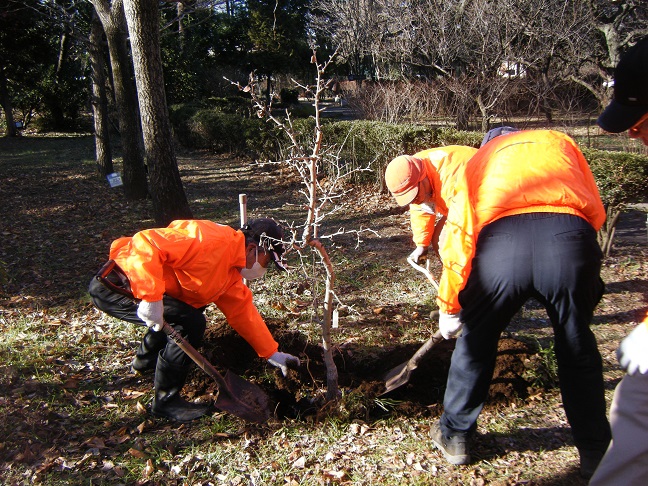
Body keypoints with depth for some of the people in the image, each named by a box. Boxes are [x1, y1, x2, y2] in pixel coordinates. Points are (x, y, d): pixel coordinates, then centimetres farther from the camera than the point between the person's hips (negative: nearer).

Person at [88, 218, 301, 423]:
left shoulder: (230, 271, 8)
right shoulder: (213, 241, -24)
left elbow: (242, 310, 14)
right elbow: (146, 242, -32)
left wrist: (272, 353, 14)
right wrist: (151, 297, -36)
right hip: (114, 283, -10)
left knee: (193, 306, 27)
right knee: (190, 324, -21)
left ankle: (146, 359, 39)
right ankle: (166, 401, -4)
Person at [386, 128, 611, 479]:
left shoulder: (477, 160, 32)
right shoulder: (557, 141, 34)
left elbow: (457, 236, 23)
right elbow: (595, 211, 25)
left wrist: (448, 306, 30)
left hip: (500, 243, 0)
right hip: (571, 237, 1)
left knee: (475, 342, 20)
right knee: (578, 351, 20)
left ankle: (454, 436, 36)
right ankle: (596, 454, 34)